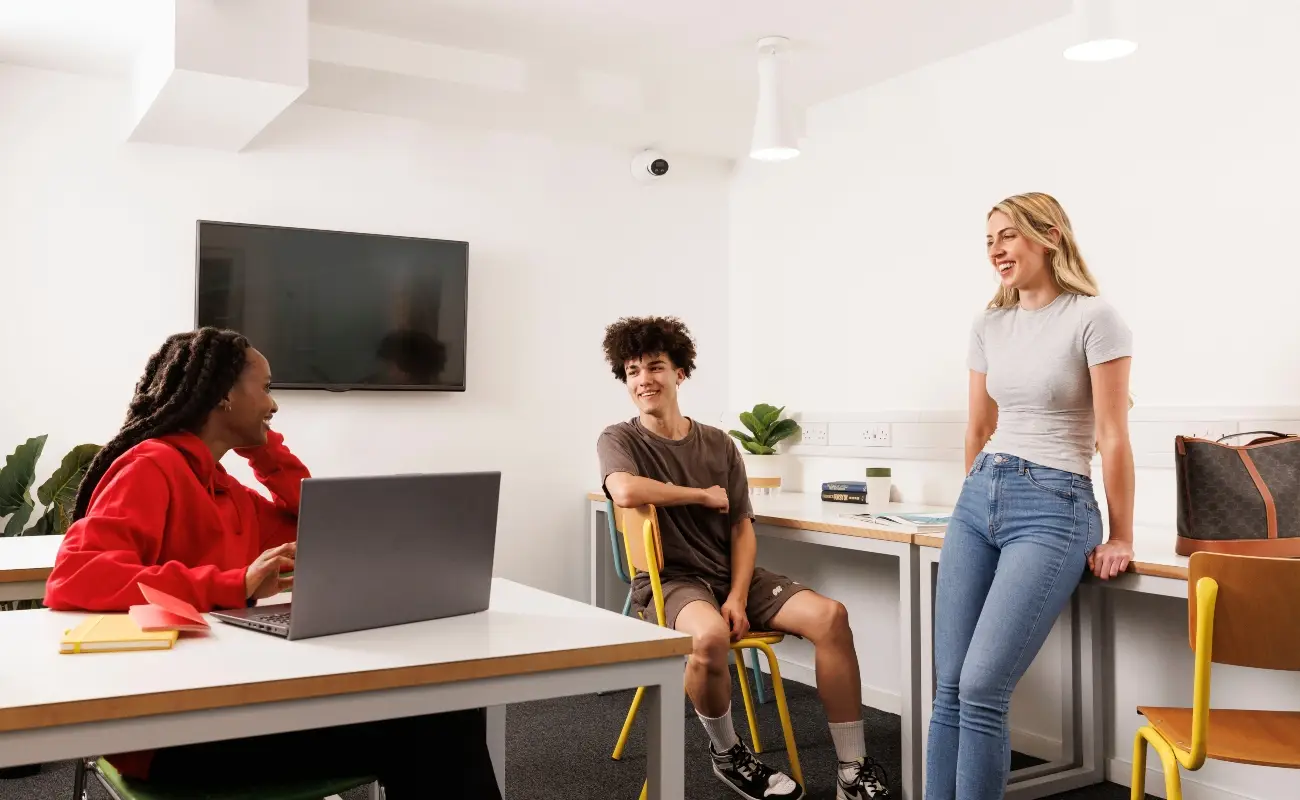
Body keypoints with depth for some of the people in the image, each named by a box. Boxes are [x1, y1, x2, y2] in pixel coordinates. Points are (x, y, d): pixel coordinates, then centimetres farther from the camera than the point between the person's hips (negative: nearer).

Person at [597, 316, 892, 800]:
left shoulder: (719, 445, 9)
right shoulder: (619, 441, -1)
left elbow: (742, 527, 4)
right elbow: (625, 491, -25)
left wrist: (738, 597, -13)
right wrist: (706, 495, -12)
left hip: (732, 573, 4)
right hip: (669, 580, -4)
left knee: (830, 616, -19)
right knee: (711, 634, -38)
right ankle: (726, 754, -8)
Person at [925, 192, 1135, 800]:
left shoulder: (1093, 318, -8)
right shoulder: (989, 325, 11)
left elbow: (1112, 437, -7)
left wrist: (1120, 538, -4)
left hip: (1053, 509, -6)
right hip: (978, 501, 6)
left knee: (981, 689, -12)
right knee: (948, 689, 3)